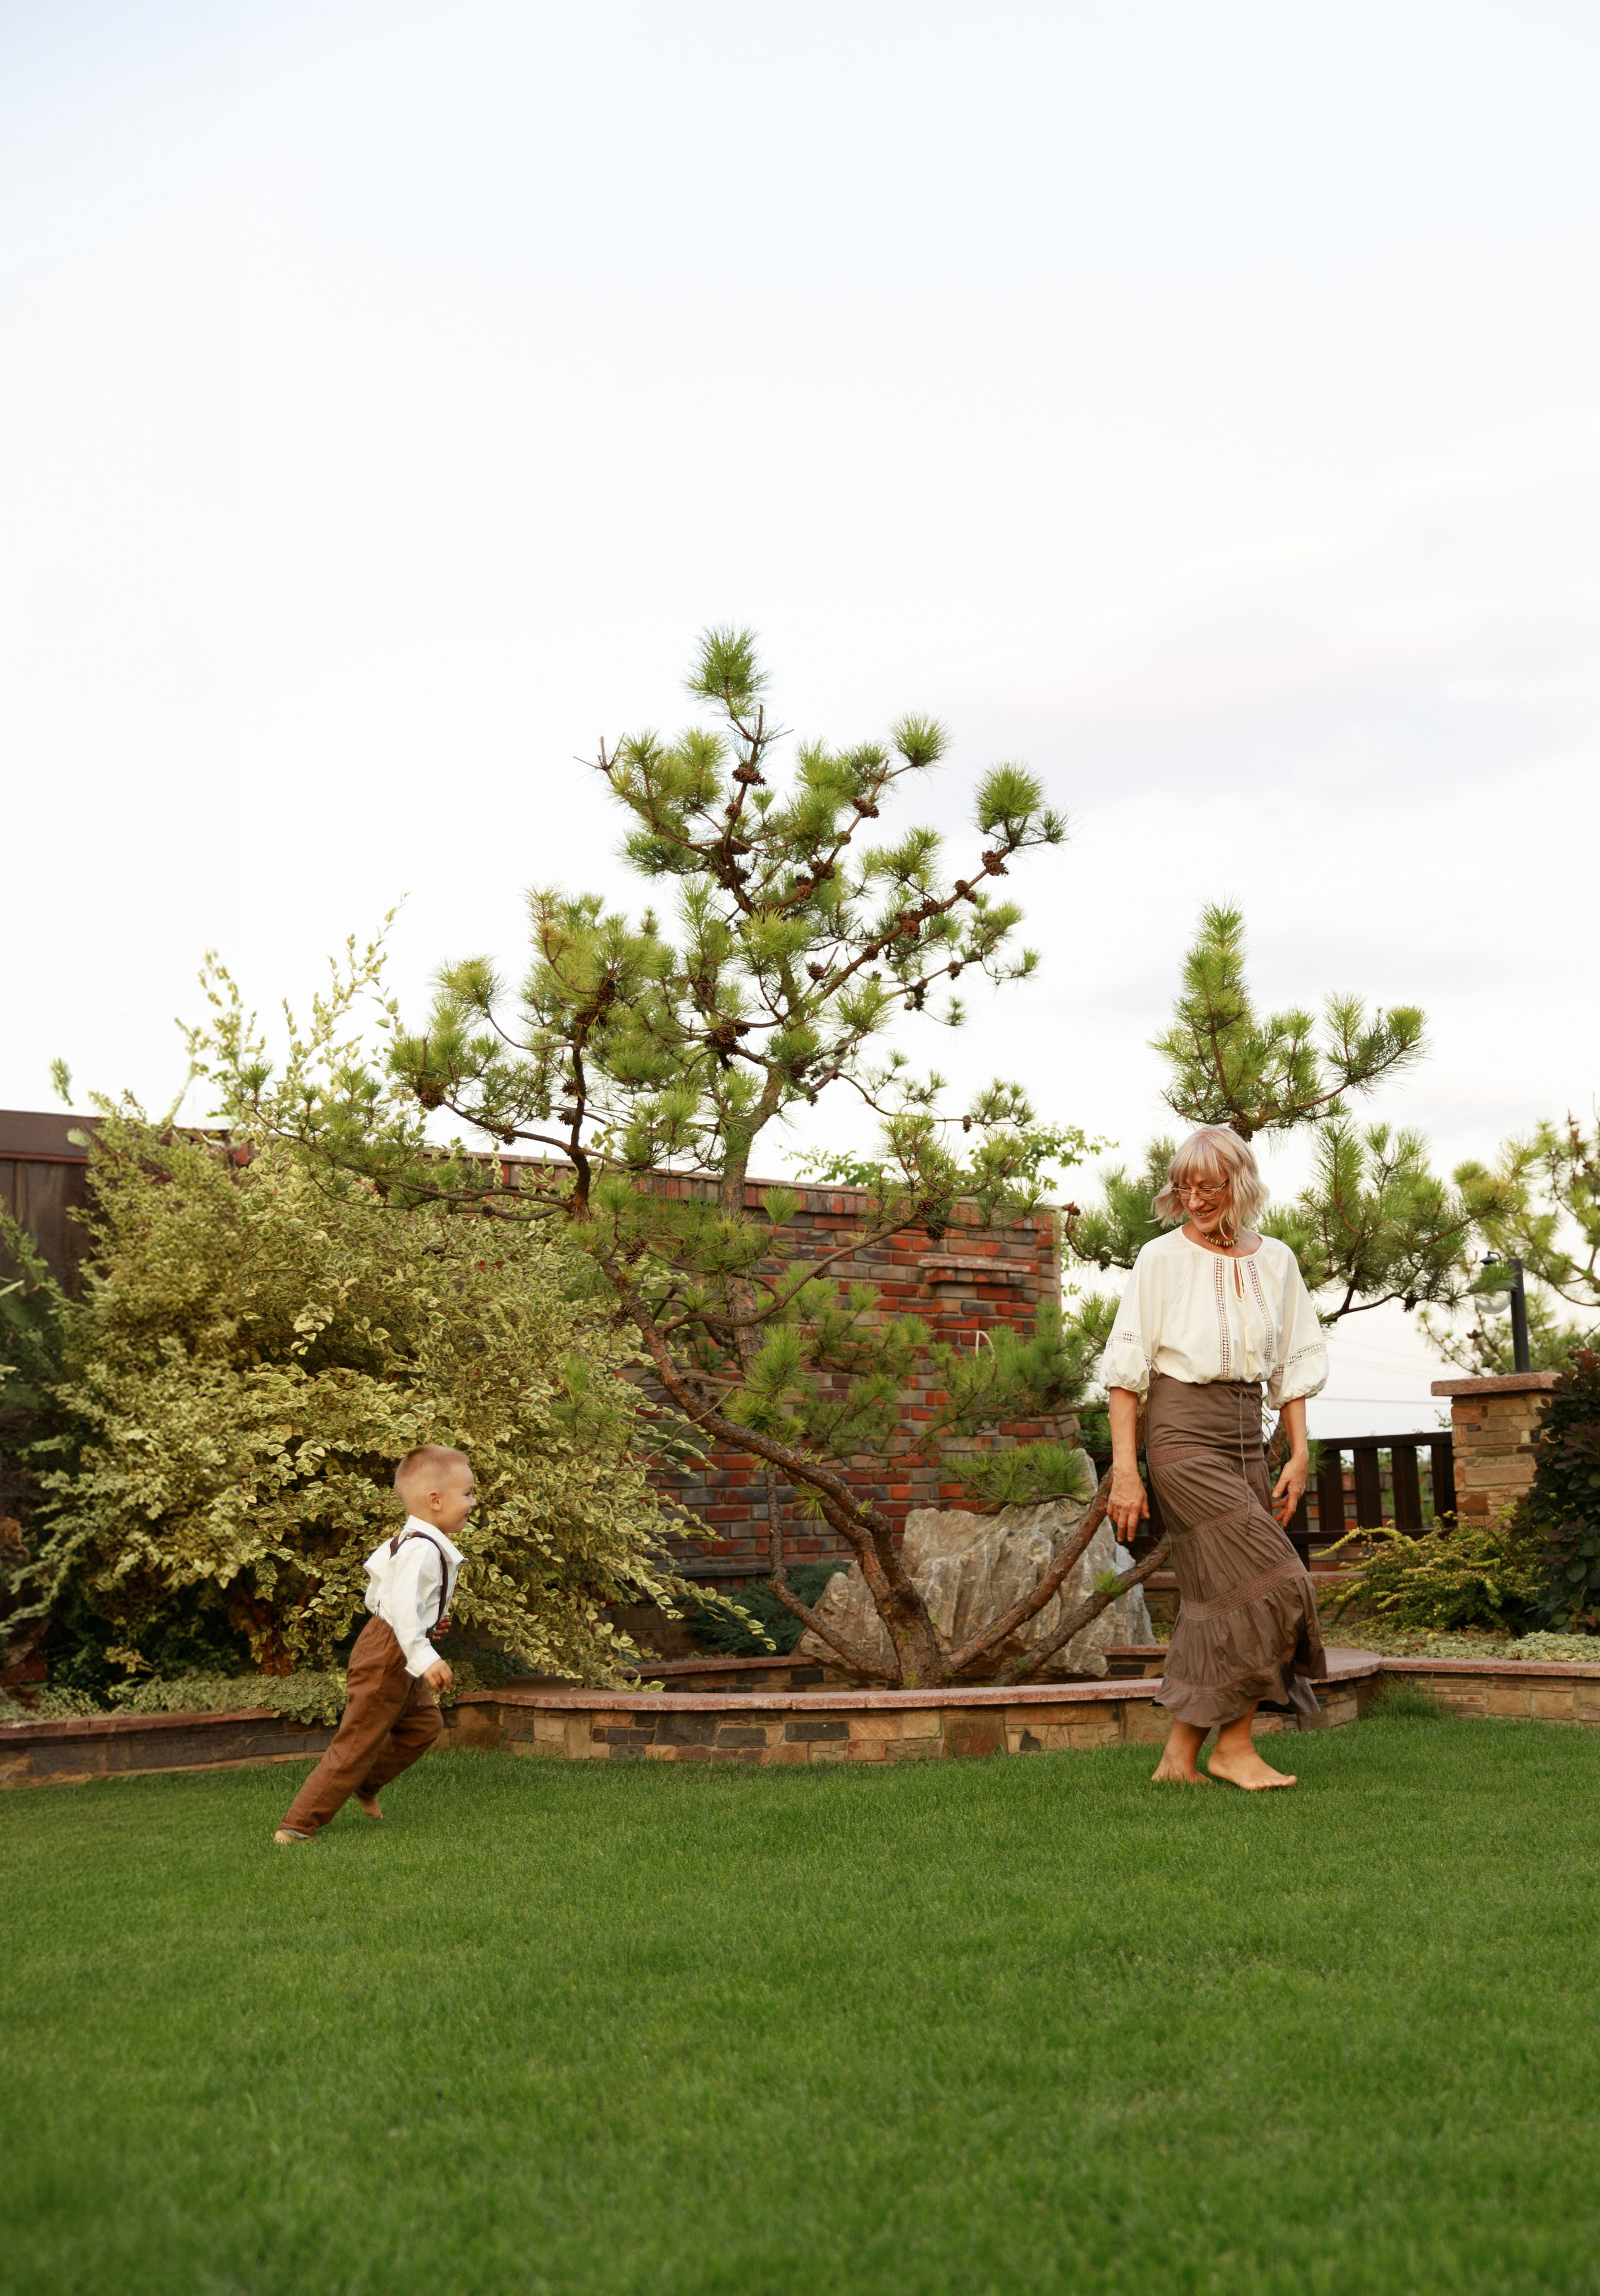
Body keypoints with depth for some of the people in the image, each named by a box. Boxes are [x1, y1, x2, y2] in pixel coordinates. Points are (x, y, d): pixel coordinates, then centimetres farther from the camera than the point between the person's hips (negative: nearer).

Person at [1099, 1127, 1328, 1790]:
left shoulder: (1275, 1261, 11)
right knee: (1269, 1581, -14)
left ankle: (1179, 1757, 11)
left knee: (1215, 1600, 3)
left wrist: (1299, 1454, 7)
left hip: (1246, 1439, 5)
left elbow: (1293, 1364, 16)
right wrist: (1125, 1470, -10)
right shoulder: (1162, 1258, -3)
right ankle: (1234, 1745, -3)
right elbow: (1125, 1368, -4)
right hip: (1183, 1435, -5)